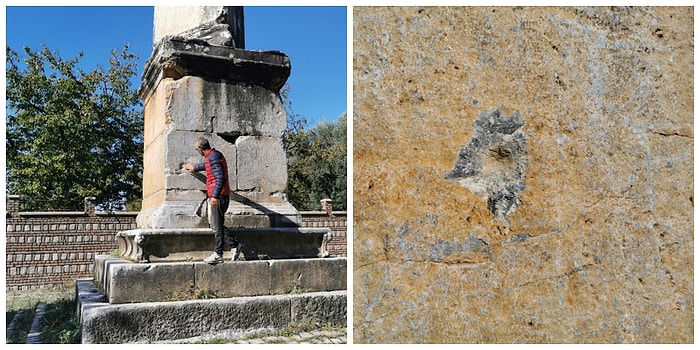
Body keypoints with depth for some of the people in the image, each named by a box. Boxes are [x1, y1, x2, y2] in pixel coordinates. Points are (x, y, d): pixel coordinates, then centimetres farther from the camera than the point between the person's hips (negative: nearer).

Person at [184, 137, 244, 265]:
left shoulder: (213, 157, -15)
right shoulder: (215, 154, 16)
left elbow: (220, 178, -24)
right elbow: (207, 165, 40)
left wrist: (215, 196, -27)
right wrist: (194, 167, 56)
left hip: (217, 196, -10)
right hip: (221, 196, 10)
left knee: (216, 226, -5)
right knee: (216, 224, 13)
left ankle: (218, 255, 0)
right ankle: (235, 245, 10)